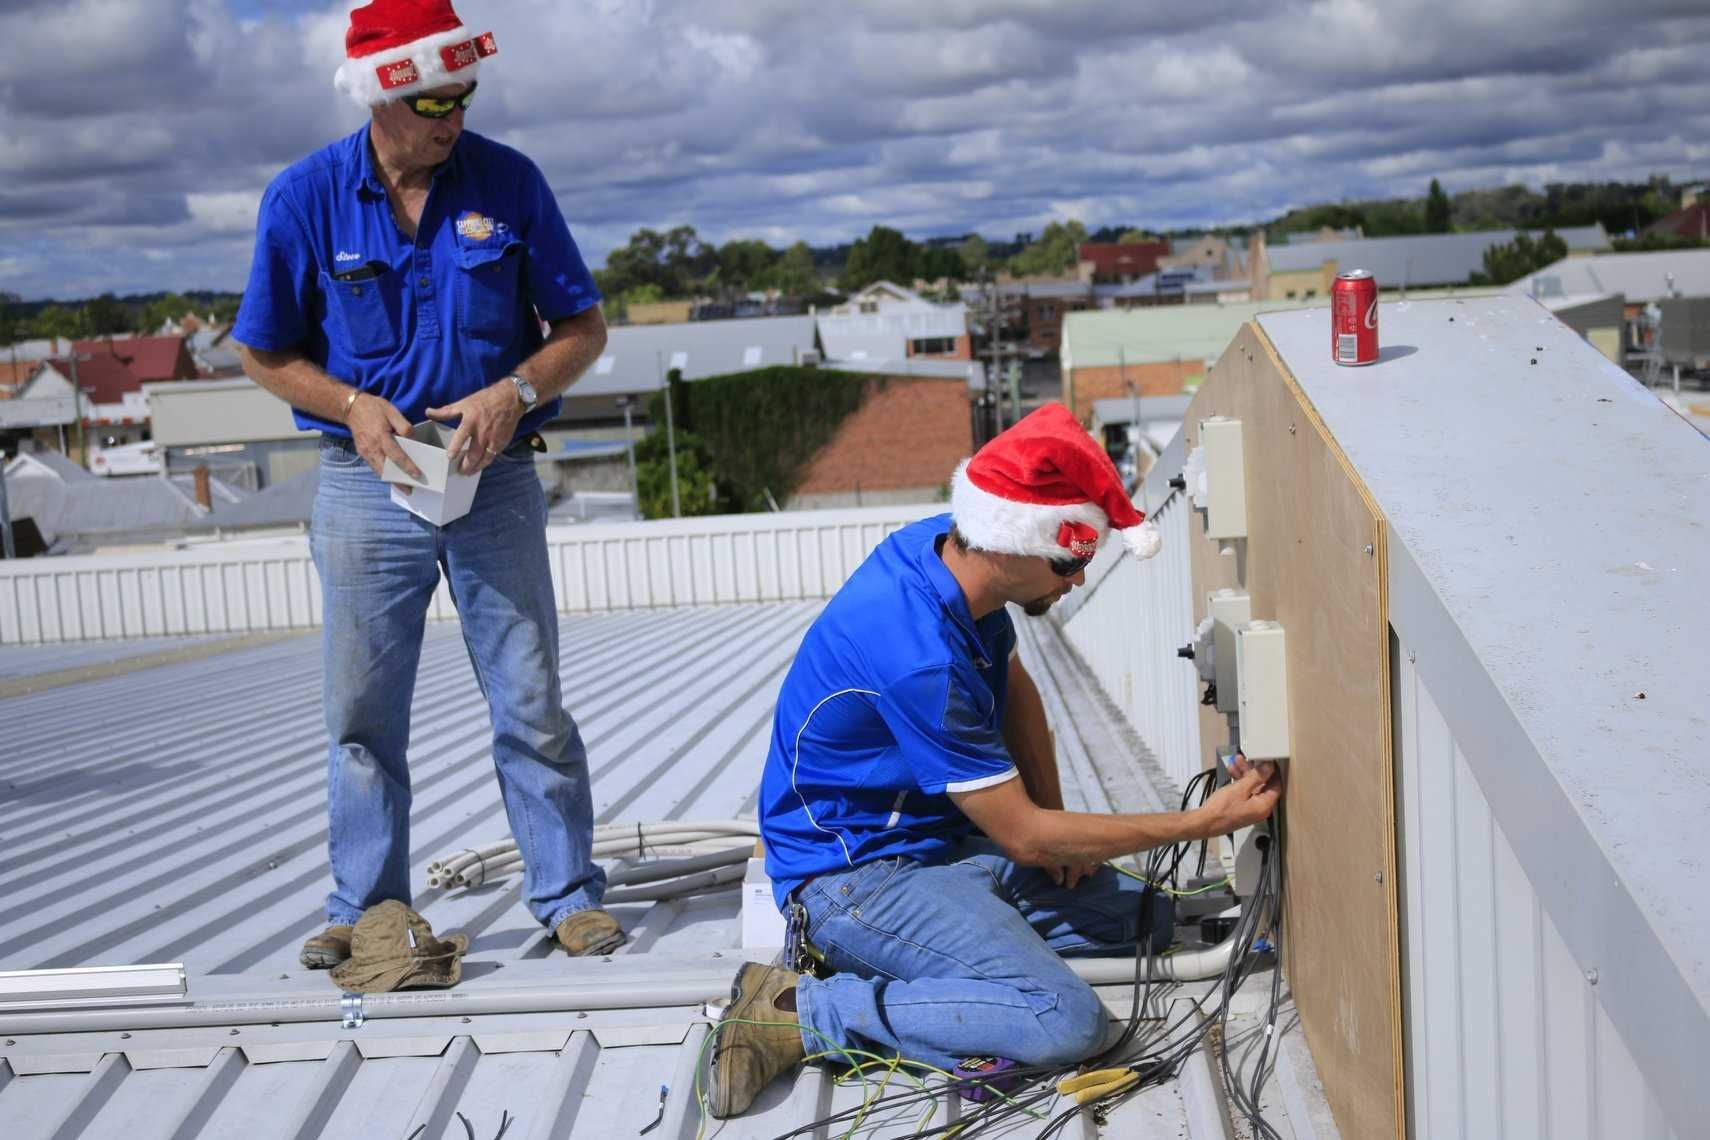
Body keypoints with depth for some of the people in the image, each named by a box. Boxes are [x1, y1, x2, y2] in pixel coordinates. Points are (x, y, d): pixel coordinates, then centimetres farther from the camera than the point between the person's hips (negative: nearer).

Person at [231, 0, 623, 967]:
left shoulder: (508, 181, -3)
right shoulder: (306, 196, -3)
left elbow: (583, 326, 3)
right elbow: (266, 354, 4)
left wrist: (515, 393, -15)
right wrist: (353, 407, -14)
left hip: (497, 479, 0)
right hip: (367, 486, 1)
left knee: (533, 704, 3)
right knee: (364, 713, 8)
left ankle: (568, 893, 15)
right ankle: (366, 908, 21)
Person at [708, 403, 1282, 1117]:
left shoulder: (946, 547, -5)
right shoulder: (919, 655, -32)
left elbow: (1013, 684, 16)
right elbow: (1024, 837, -21)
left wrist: (1052, 826, 5)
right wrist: (1203, 823, -15)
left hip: (941, 836, 10)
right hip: (856, 872, -10)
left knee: (1150, 922, 7)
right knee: (1067, 1022, -26)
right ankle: (798, 1014, -15)